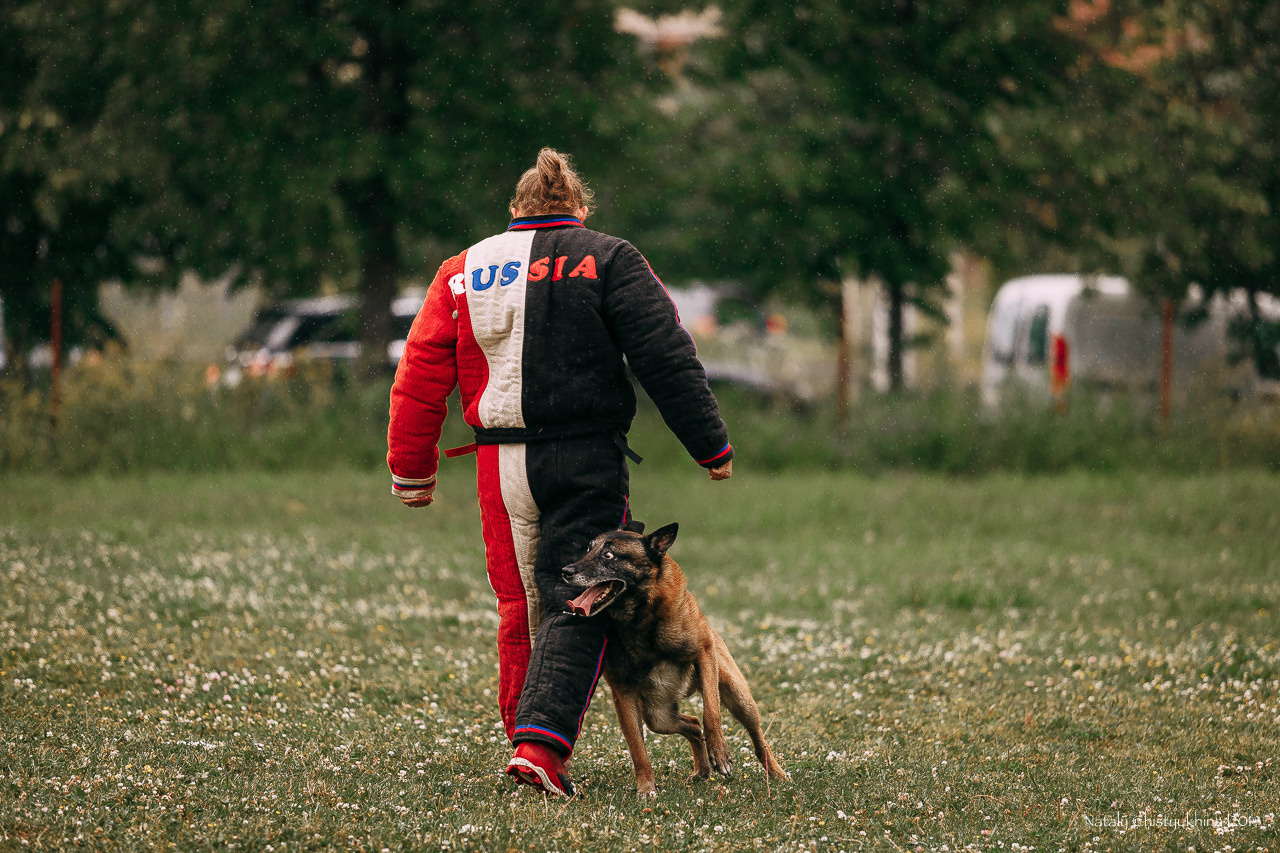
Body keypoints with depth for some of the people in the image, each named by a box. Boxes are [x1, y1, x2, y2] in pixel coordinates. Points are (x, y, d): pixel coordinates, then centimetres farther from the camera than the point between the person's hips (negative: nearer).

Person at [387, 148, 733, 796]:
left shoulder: (463, 271, 11)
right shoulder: (606, 260, 0)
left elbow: (420, 378, 10)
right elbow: (667, 359, -6)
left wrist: (411, 471, 17)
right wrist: (711, 446, 1)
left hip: (501, 464, 3)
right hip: (586, 458, -3)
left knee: (519, 605, 15)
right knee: (574, 605, -4)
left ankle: (526, 738, 20)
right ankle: (542, 741, -19)